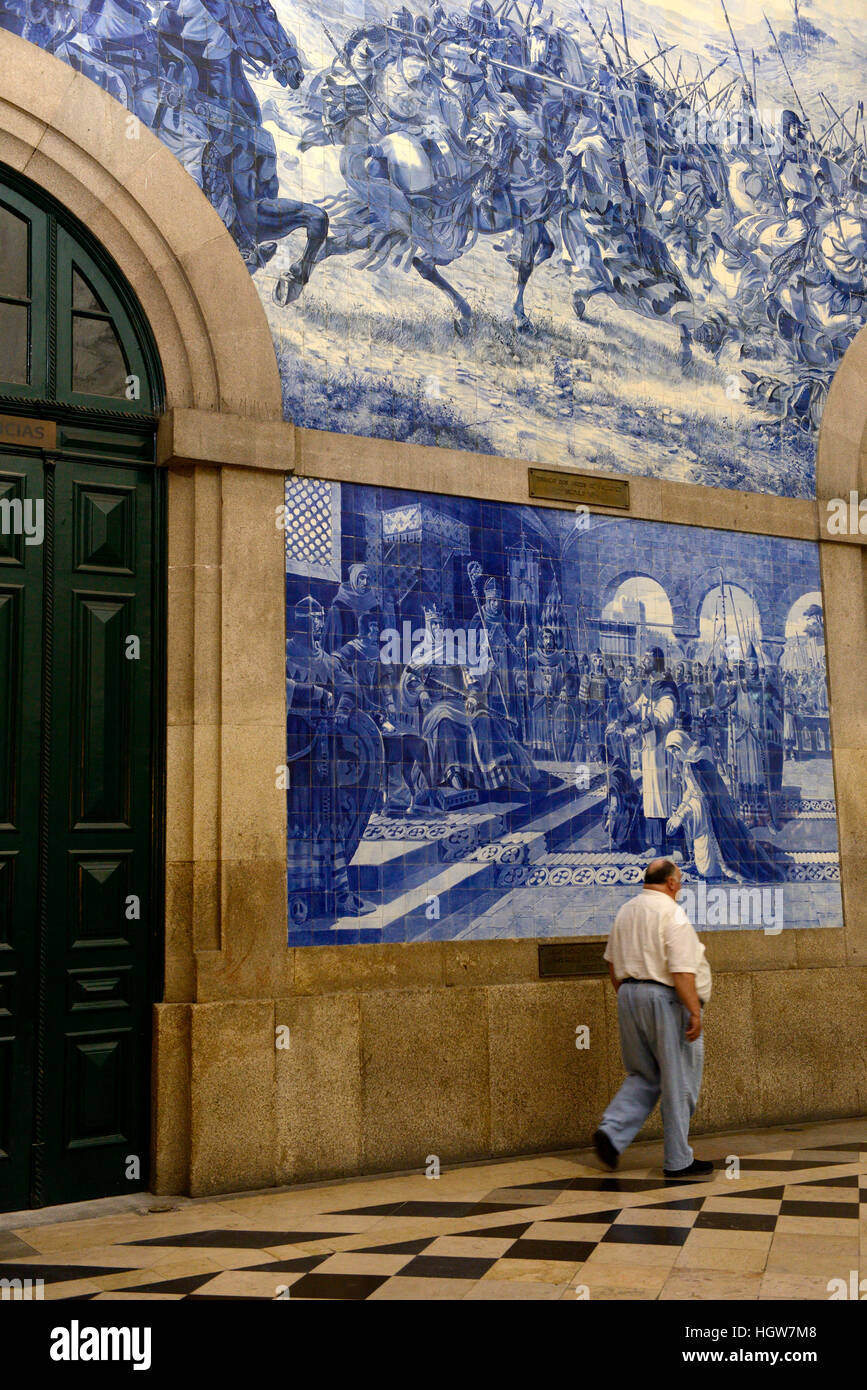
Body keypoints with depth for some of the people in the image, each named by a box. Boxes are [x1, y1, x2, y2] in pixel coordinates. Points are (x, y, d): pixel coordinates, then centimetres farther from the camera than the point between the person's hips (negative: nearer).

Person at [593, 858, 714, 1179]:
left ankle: (612, 1131, -1)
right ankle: (678, 1160, 9)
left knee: (644, 1076, 17)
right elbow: (681, 970, -19)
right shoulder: (671, 913, -12)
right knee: (678, 1081, 3)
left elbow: (613, 963, 18)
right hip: (665, 998, -7)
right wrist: (695, 1011, -18)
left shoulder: (625, 911, 12)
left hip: (629, 996, 8)